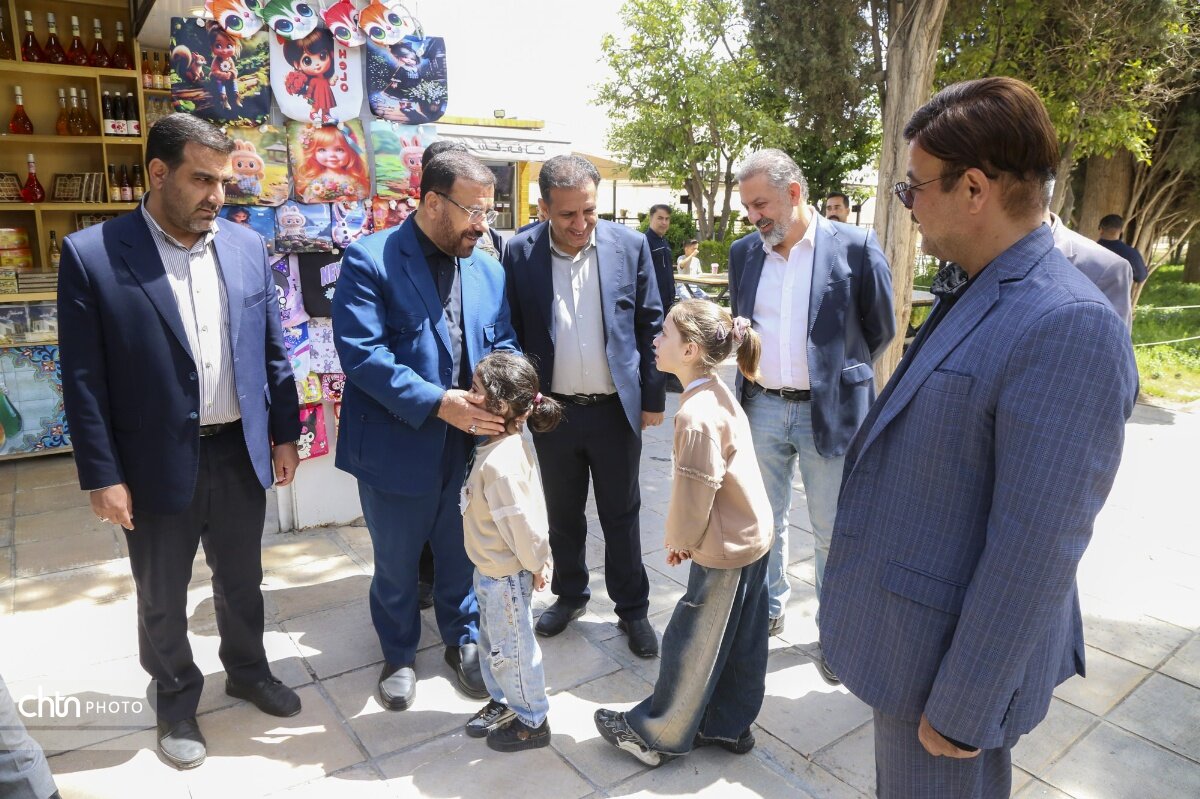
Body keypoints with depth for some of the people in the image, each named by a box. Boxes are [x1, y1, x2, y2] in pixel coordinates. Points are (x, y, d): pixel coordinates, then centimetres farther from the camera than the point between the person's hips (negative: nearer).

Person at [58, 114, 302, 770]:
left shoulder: (248, 247, 1)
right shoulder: (91, 255, -11)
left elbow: (272, 351, 6)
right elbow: (84, 380, -9)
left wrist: (285, 433, 6)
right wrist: (103, 475, -10)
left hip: (241, 453, 3)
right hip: (159, 464, -3)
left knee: (240, 580, 21)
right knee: (161, 597, 16)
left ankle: (247, 671, 44)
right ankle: (176, 700, 39)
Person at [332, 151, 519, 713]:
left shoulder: (488, 270, 5)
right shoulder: (369, 260, -12)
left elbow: (502, 344, 8)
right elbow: (361, 353, -20)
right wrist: (437, 403, -27)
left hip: (468, 446, 4)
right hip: (396, 448, -4)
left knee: (462, 555, 20)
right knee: (395, 563, 16)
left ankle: (462, 640, 44)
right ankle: (399, 655, 41)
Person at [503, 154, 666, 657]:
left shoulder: (630, 245, -5)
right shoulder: (520, 252, -6)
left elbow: (650, 324, 0)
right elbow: (511, 329, 2)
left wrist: (653, 397, 1)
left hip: (616, 407, 0)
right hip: (553, 409, 1)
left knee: (621, 516, 12)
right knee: (562, 514, 17)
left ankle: (632, 609, 30)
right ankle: (569, 596, 38)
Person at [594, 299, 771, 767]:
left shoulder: (696, 414, -26)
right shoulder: (719, 393, 4)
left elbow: (695, 491, -20)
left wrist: (679, 540, -2)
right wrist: (686, 536, 15)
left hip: (724, 550, -9)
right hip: (754, 535, 9)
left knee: (690, 643, 7)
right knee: (739, 643, 20)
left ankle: (655, 736, 24)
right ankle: (729, 725, 37)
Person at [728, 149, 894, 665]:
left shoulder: (855, 247, -8)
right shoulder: (744, 252, 5)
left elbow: (881, 330, 2)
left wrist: (835, 373, 8)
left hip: (828, 412, -4)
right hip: (762, 408, 4)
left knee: (831, 533, 9)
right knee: (764, 521, 16)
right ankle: (769, 609, 36)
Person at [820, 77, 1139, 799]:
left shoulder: (1069, 328, -26)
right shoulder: (970, 295, 3)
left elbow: (1034, 554, -26)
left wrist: (961, 711, -19)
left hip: (953, 655, -8)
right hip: (908, 633, 8)